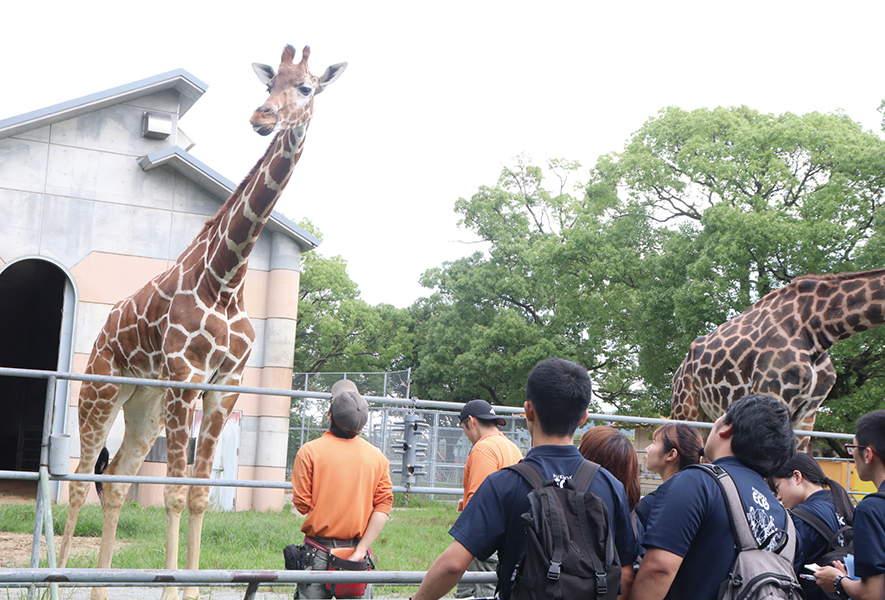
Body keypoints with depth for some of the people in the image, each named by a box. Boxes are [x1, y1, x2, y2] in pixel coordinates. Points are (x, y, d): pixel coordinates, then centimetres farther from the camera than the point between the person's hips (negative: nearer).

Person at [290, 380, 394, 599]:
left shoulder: (309, 451, -7)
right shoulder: (377, 456, 1)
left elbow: (302, 505, -7)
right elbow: (383, 506, -3)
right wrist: (361, 549, -5)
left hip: (318, 552, -2)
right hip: (357, 548, 2)